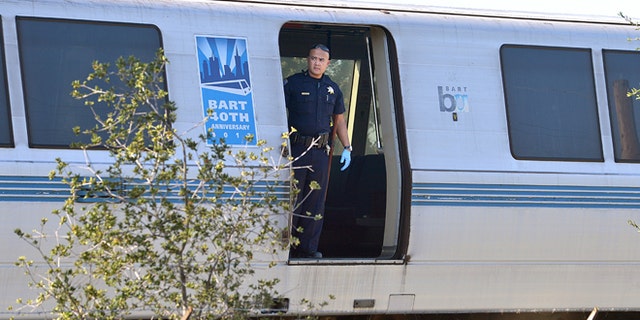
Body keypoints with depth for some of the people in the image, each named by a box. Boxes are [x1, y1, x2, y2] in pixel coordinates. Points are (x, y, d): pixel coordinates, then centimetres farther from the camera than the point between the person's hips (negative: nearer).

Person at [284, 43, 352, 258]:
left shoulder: (332, 89, 13)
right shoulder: (293, 83, 0)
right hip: (296, 149, -4)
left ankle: (308, 248, 12)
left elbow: (339, 120, 20)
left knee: (315, 202, 6)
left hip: (321, 152, 4)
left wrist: (347, 148, 13)